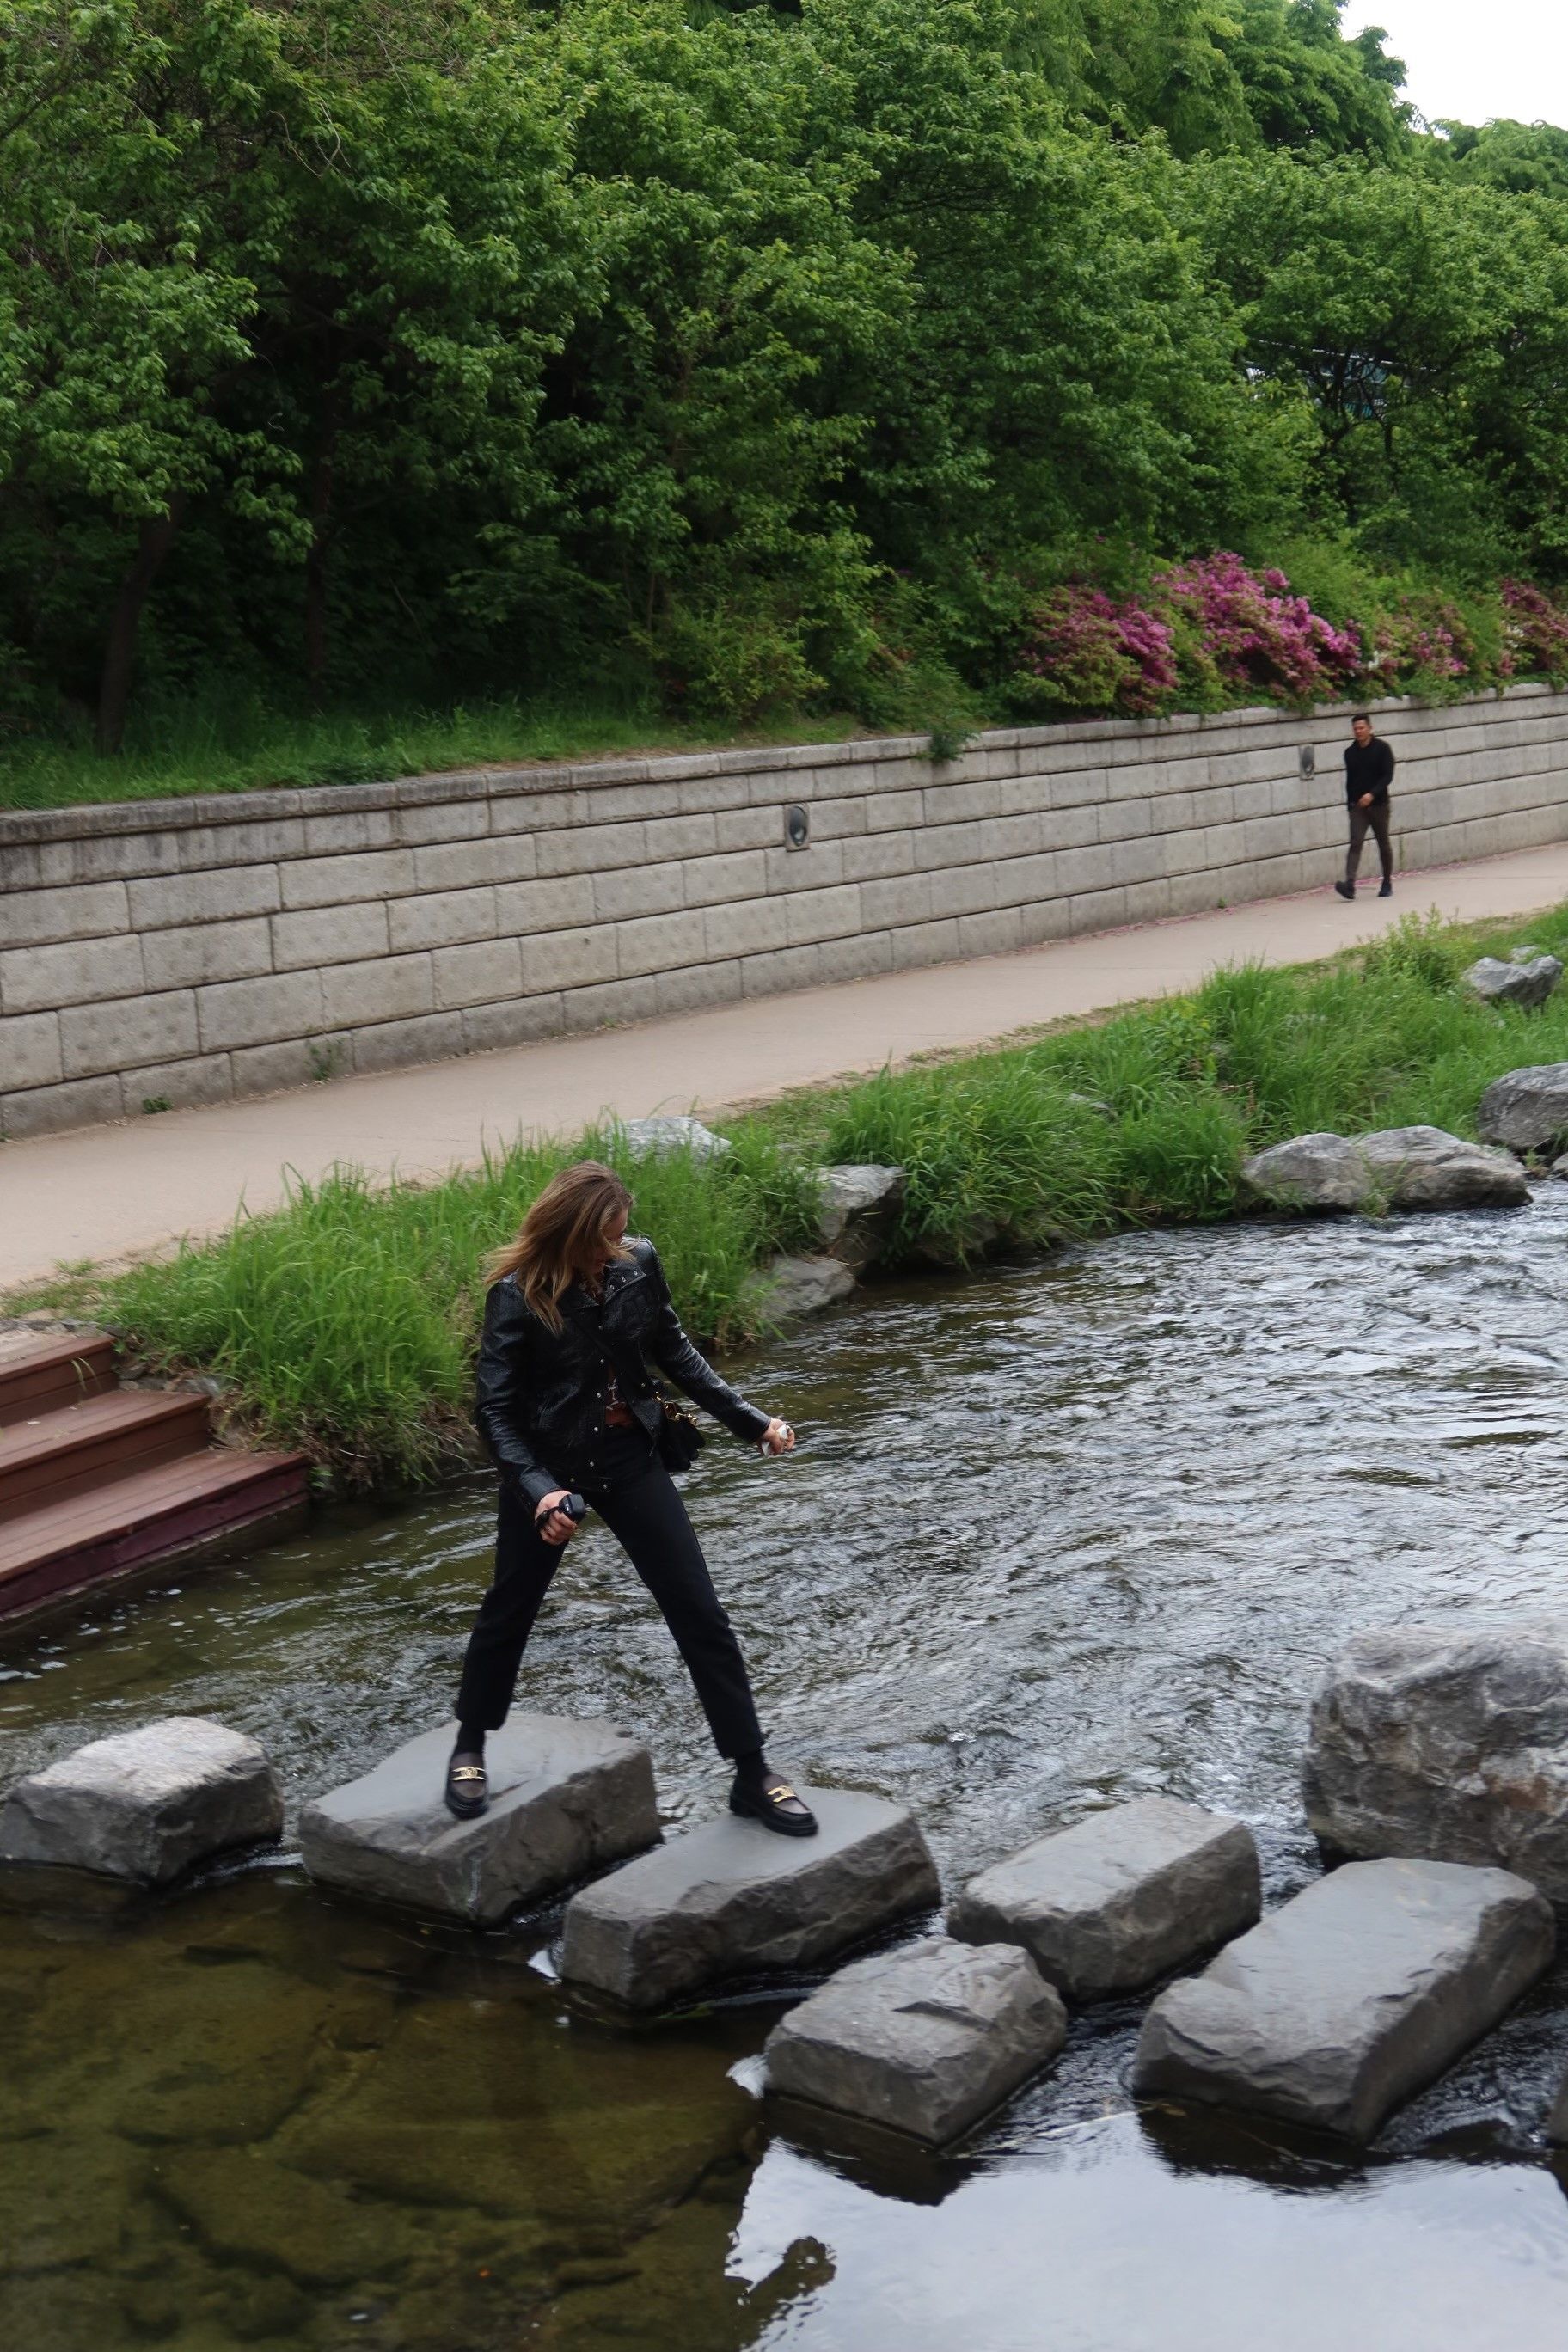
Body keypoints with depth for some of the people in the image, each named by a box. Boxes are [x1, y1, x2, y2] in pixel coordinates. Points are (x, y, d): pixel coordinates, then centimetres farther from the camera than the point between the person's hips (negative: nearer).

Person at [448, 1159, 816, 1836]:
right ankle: (469, 1750, 41)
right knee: (508, 1611, 16)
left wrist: (751, 1420, 0)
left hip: (630, 1457, 3)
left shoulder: (637, 1265, -9)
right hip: (549, 1470, -3)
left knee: (700, 1615, 1)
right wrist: (538, 1492, -30)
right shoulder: (517, 1296, -20)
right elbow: (495, 1409, -17)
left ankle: (753, 1777, 11)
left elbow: (675, 1353, 5)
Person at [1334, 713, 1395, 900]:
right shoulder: (1350, 752, 8)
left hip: (1378, 804, -2)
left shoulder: (1382, 748, -4)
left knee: (1384, 844, 8)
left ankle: (1387, 884, 21)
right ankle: (1349, 885, -25)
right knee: (1355, 843, -12)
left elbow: (1388, 776, -11)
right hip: (1357, 806, 2)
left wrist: (1372, 794, -25)